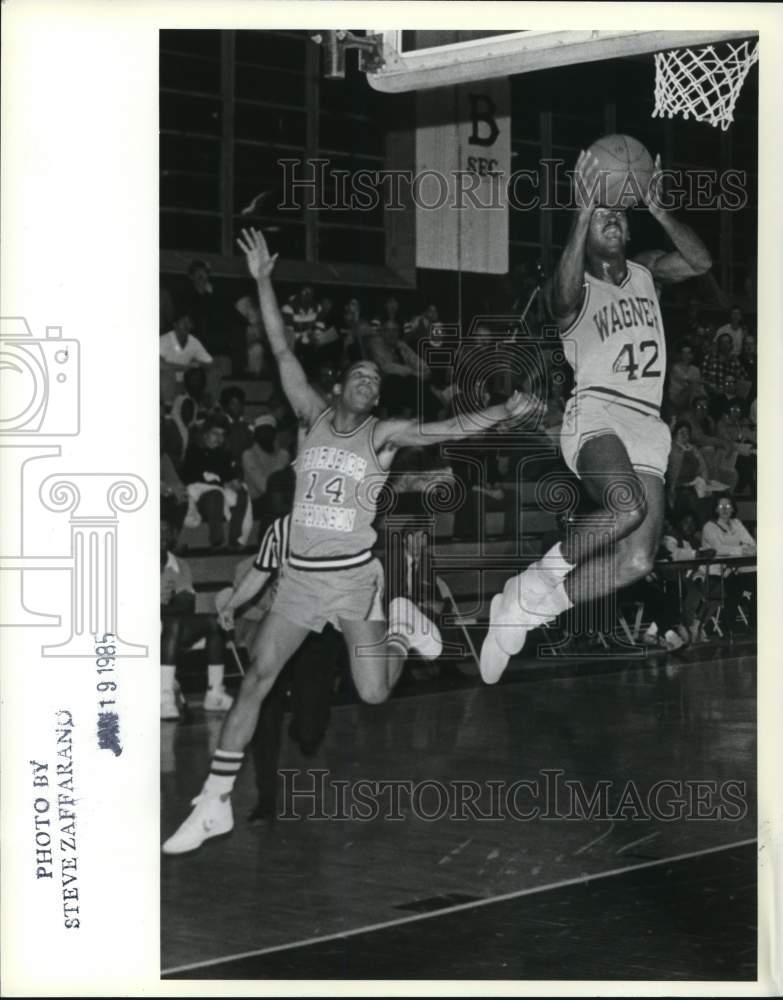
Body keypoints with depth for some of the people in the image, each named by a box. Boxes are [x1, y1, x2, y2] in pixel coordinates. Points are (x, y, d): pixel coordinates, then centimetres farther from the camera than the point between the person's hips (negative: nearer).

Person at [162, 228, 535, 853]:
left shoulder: (383, 436, -1)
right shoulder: (313, 417, 2)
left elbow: (449, 429, -9)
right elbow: (283, 353, -1)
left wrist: (505, 413, -21)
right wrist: (264, 282, -6)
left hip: (356, 577, -1)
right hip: (301, 576, 1)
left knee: (375, 695, 0)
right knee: (257, 678, -8)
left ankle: (400, 624, 33)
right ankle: (215, 804, -5)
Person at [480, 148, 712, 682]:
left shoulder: (647, 271, 19)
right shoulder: (575, 289, 3)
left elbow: (701, 261, 2)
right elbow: (564, 295, -23)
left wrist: (656, 209, -8)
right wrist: (583, 211, -28)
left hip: (647, 425, 5)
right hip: (596, 415, -5)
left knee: (638, 561, -12)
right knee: (628, 507, -37)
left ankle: (525, 609, 3)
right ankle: (533, 581, -14)